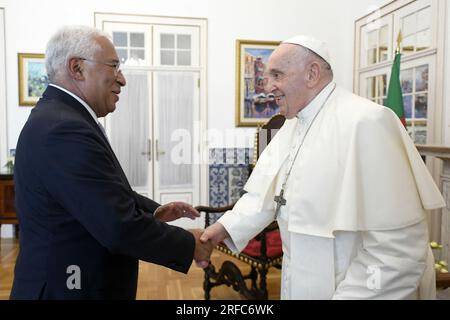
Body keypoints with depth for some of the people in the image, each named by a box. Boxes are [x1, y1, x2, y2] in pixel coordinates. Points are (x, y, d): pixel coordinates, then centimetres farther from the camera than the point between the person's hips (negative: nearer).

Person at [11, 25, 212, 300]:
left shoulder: (58, 116, 5)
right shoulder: (64, 130, -27)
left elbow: (106, 193, 13)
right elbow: (120, 228, -29)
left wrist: (153, 211, 2)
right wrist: (189, 245, -17)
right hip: (69, 289, -9)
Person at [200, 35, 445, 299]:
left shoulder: (365, 122, -23)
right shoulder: (294, 125, 6)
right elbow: (267, 193, 3)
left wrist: (349, 295, -22)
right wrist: (225, 227, -10)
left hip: (355, 289, -7)